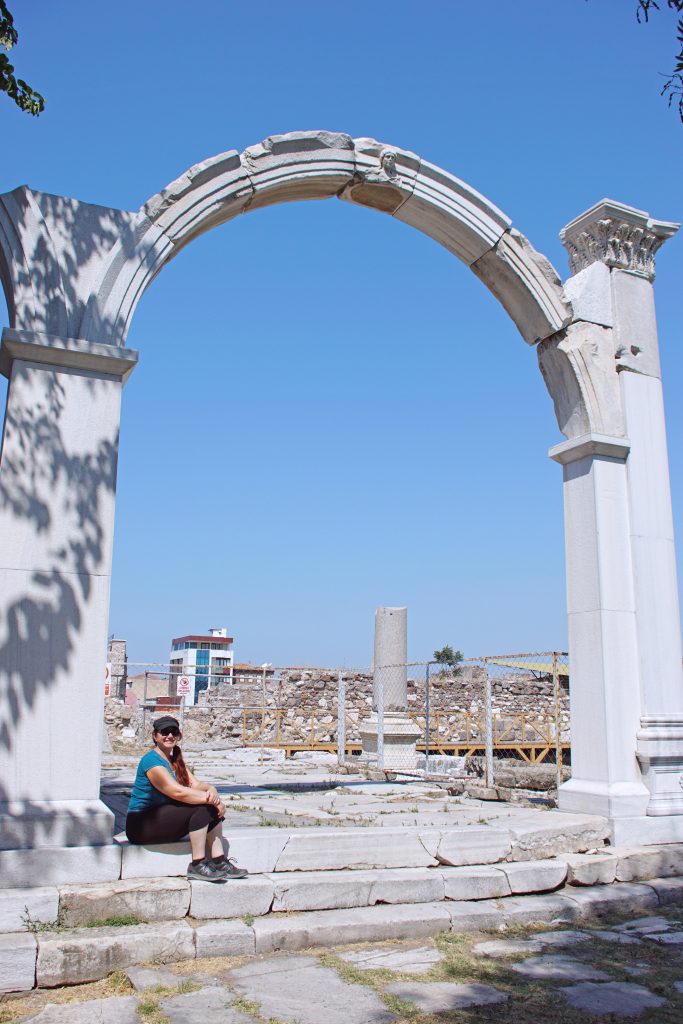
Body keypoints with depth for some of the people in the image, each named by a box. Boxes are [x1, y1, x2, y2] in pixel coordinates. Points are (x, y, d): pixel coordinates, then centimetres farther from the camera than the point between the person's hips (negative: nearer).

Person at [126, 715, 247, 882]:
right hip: (141, 825, -9)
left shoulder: (176, 760, 13)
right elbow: (177, 792, -26)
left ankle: (219, 862, -7)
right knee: (201, 808, -22)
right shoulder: (152, 760, -17)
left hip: (163, 819, 9)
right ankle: (197, 865, -16)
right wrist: (210, 799, -22)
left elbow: (195, 784, 2)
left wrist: (211, 790, -20)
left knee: (213, 808, -6)